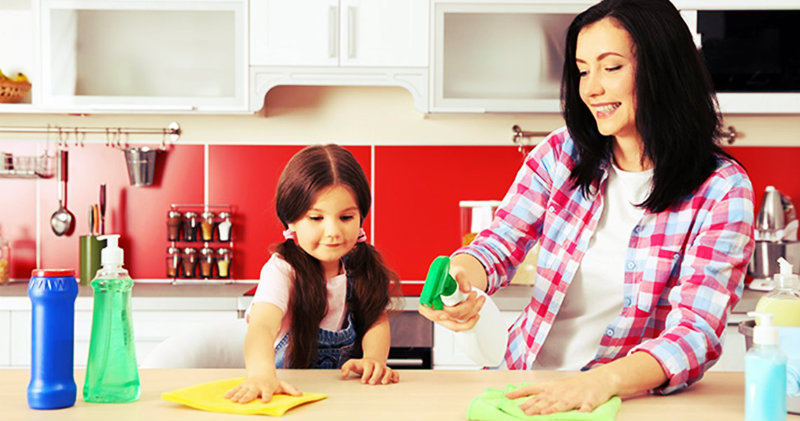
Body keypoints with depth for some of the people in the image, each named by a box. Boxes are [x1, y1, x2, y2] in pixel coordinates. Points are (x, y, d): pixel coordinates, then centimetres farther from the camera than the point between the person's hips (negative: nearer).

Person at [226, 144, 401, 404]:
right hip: (290, 387, -4)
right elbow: (262, 325, -32)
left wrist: (373, 358, -26)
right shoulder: (282, 270, -17)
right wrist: (262, 375, -53)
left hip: (349, 389, 4)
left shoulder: (364, 265, 0)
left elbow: (377, 319, -3)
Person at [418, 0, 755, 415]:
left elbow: (696, 334, -16)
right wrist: (460, 276, -26)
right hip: (524, 385, 3)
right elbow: (499, 243, -2)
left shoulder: (722, 190, -9)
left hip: (632, 395, -3)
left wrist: (602, 381, -34)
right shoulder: (561, 154, 2)